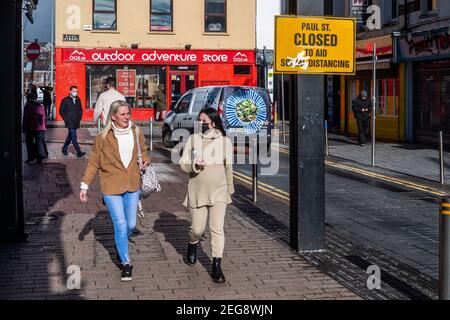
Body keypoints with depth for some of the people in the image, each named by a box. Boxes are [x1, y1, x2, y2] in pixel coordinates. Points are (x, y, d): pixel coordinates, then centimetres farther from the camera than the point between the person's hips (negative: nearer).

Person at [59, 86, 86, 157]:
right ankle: (79, 152, -13)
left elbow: (80, 110, 21)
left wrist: (79, 118, 10)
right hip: (70, 122, -6)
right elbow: (61, 111, -1)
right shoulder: (65, 100, -4)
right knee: (74, 137, -10)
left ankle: (64, 149, 29)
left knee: (70, 136, 15)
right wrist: (66, 119, -6)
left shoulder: (78, 100, 10)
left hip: (76, 122, 6)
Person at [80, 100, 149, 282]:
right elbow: (93, 163, 0)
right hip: (111, 186, -4)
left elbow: (143, 150, 23)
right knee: (120, 224, -6)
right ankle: (125, 263, 6)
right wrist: (85, 185, -3)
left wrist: (145, 161, 1)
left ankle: (120, 247, 41)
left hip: (132, 185, 4)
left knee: (131, 224, 10)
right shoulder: (103, 138, -6)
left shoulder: (136, 133, 4)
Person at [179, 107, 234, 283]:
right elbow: (183, 163, 1)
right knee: (197, 229, 7)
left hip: (219, 191, 0)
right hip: (197, 191, 0)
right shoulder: (193, 139, -1)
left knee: (217, 229, -6)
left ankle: (217, 266, 1)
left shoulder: (225, 141, 1)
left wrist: (230, 189, 16)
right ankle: (192, 246, 42)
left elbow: (228, 167, 11)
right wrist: (194, 165, -20)